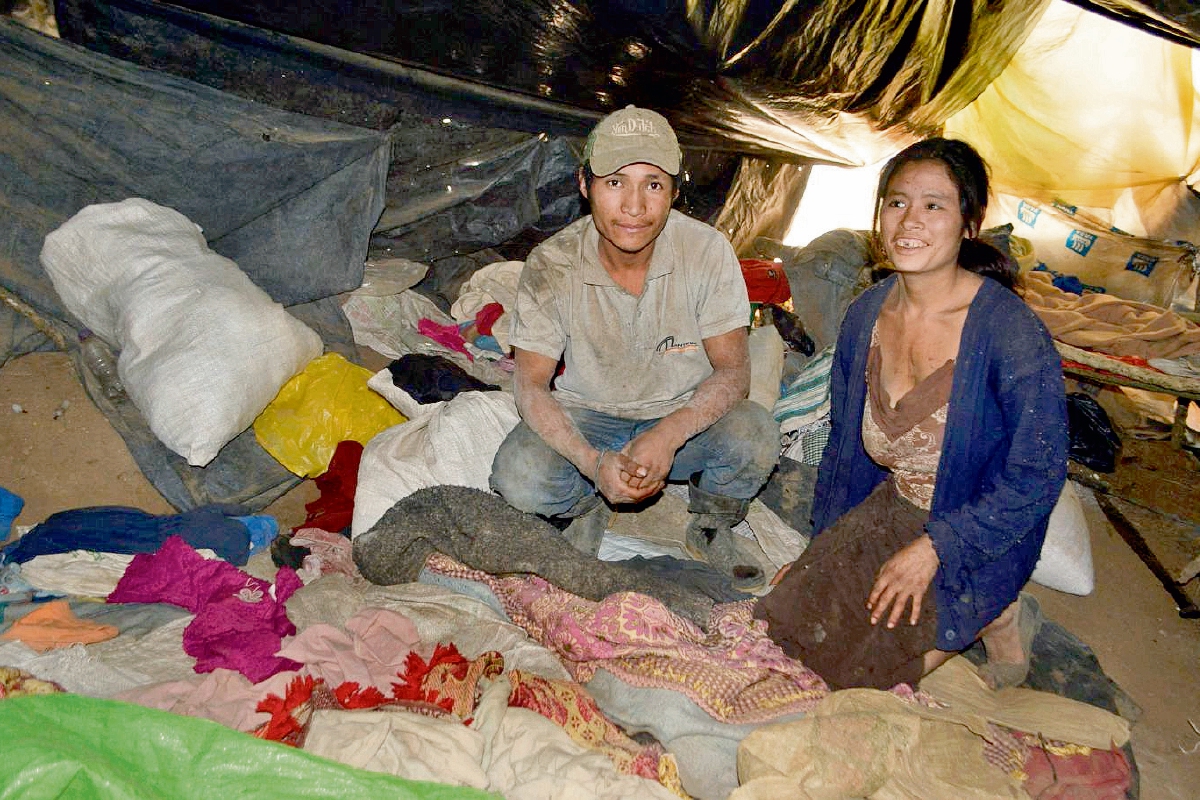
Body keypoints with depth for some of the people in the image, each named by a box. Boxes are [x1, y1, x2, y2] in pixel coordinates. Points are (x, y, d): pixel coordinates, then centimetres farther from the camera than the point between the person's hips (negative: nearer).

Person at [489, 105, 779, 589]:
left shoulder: (707, 251, -17)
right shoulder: (552, 266, -17)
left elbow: (733, 372, -17)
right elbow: (531, 385, -15)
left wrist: (667, 435, -36)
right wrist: (593, 462, -32)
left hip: (683, 418, 1)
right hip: (586, 419, 0)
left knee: (755, 437, -30)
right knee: (518, 475, -29)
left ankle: (709, 527, 4)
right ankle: (587, 508, 8)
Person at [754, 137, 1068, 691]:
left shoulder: (1011, 332, -23)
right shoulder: (867, 313, -4)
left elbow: (1037, 476, -17)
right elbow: (844, 441, 6)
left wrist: (933, 548, -19)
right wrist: (821, 548, 8)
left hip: (978, 535, -6)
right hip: (889, 510, 6)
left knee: (854, 669, -12)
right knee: (788, 623, -2)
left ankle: (992, 617, 9)